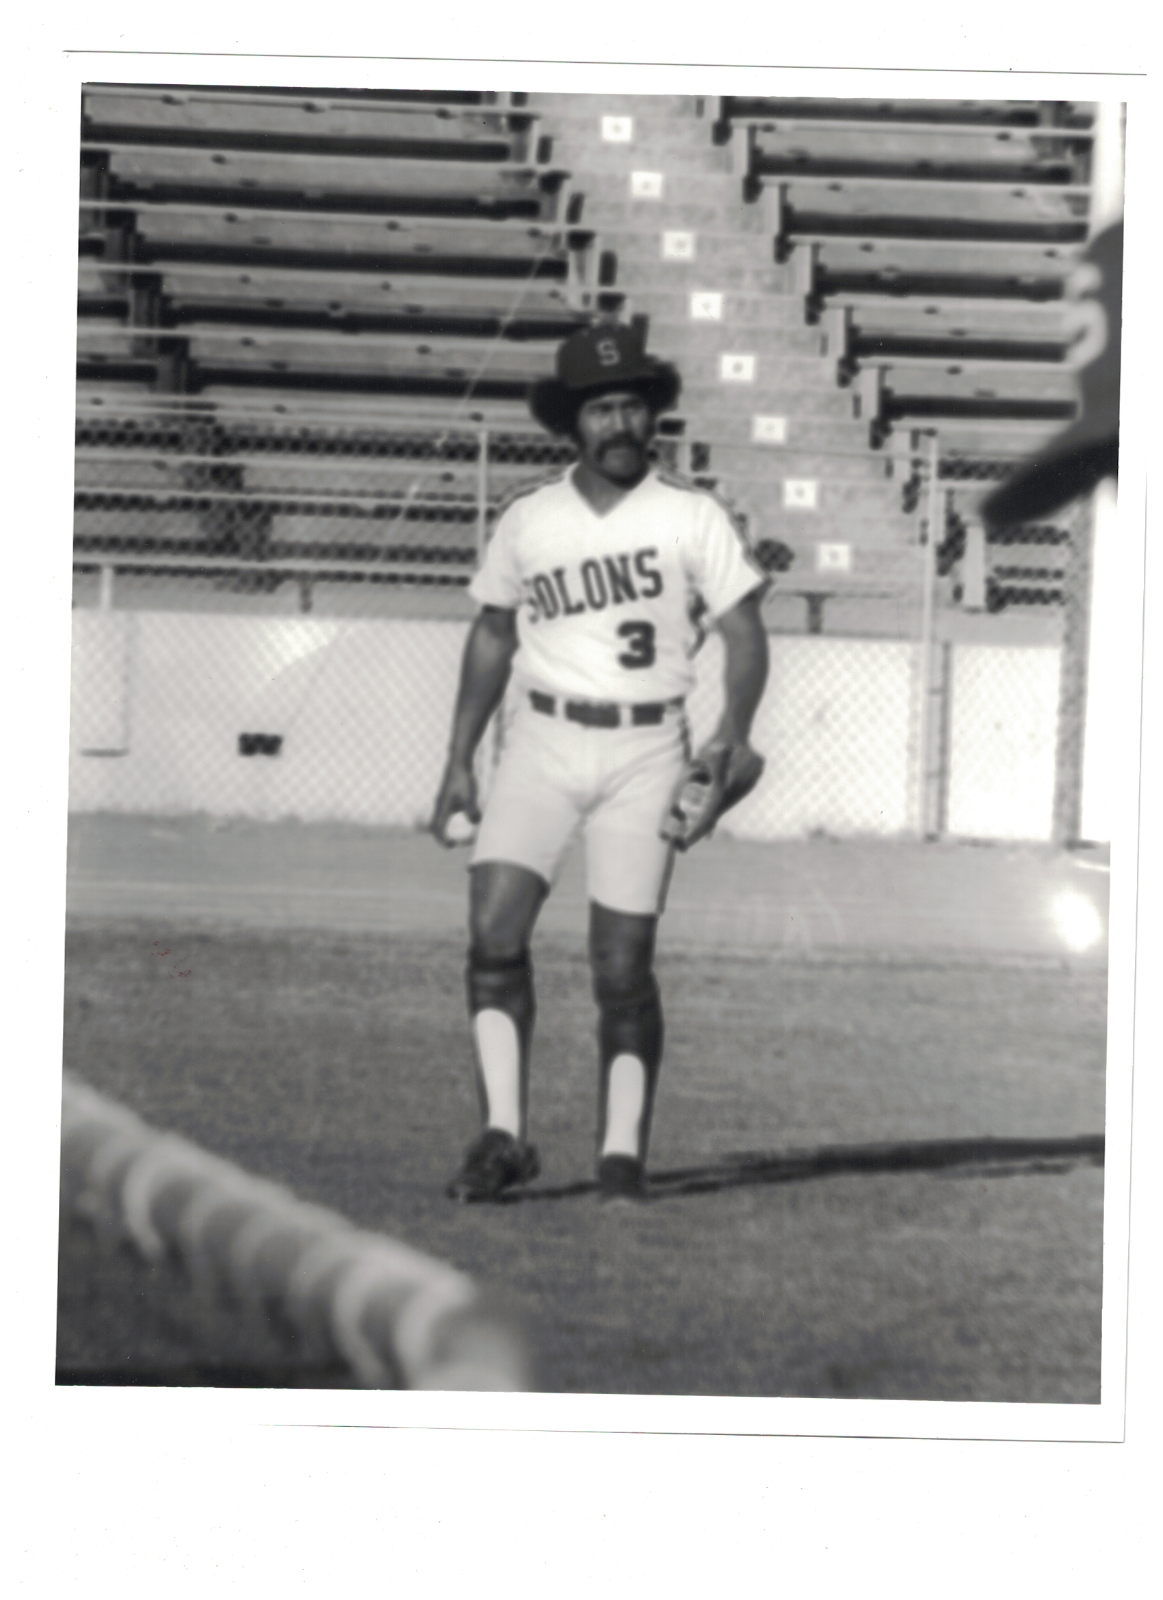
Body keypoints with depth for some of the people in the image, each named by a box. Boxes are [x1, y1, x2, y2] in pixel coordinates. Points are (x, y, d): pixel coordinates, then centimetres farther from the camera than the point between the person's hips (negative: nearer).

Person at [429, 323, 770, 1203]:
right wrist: (460, 761, 13)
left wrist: (734, 730, -21)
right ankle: (505, 1136, -7)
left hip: (645, 750, -2)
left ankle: (624, 1153, 6)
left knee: (623, 964, -3)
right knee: (495, 932, -13)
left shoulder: (693, 516, -1)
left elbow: (745, 632, -3)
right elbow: (493, 635, 16)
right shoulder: (527, 519, 6)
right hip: (543, 741, 2)